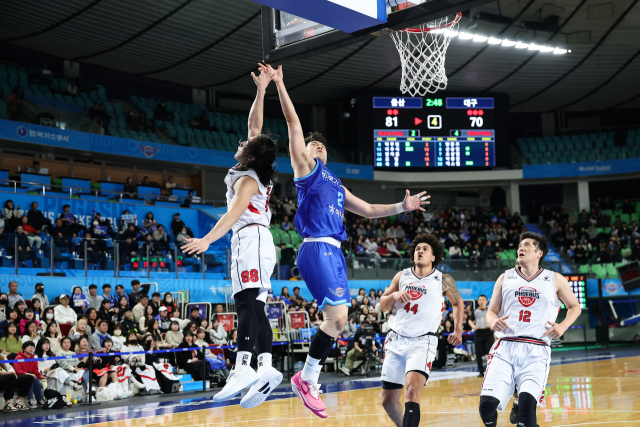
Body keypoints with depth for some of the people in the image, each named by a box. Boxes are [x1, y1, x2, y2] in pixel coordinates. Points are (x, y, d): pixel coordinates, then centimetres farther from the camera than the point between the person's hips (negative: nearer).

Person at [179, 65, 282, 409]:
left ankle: (243, 368, -31)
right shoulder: (258, 174, 17)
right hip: (257, 241, 10)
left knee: (247, 303, -20)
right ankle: (265, 368, -3)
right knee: (255, 308, 4)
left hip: (251, 238, -10)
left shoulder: (246, 180, -7)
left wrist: (207, 240, -28)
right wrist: (261, 92, 25)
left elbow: (234, 213, -21)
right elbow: (255, 125, 25)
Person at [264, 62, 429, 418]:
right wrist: (279, 84, -4)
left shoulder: (336, 183, 28)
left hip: (335, 252, 8)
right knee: (337, 318, -14)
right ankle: (308, 379, -1)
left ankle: (308, 380, 16)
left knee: (338, 322, 7)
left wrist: (401, 207, 26)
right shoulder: (305, 166, 8)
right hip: (317, 249, -8)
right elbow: (294, 124, 1)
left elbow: (368, 210, 33)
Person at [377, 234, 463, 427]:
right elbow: (383, 306, 11)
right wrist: (394, 295, -9)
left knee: (412, 391, -28)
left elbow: (458, 303, 19)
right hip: (396, 341, 4)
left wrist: (458, 331, 9)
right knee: (388, 402, 8)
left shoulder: (443, 281, 2)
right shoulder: (402, 276, 9)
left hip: (422, 342, -4)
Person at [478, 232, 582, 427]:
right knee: (487, 404, -14)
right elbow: (491, 311, 19)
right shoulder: (505, 278, 17)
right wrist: (493, 322, -5)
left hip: (536, 352, -1)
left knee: (527, 402, -25)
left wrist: (562, 326, 2)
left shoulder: (555, 280, 13)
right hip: (505, 348, 1)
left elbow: (575, 307, 22)